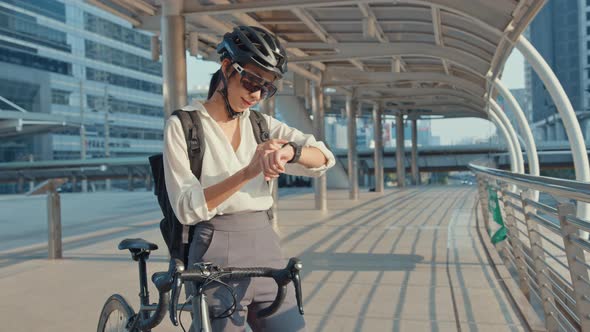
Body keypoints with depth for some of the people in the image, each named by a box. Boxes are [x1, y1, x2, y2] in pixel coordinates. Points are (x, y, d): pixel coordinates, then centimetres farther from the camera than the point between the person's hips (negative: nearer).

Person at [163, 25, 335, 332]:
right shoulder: (182, 126, -4)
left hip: (267, 249, 5)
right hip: (217, 256, -4)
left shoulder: (262, 125, 9)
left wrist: (290, 151, -26)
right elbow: (187, 208, -14)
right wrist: (248, 171, -26)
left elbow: (324, 158, -4)